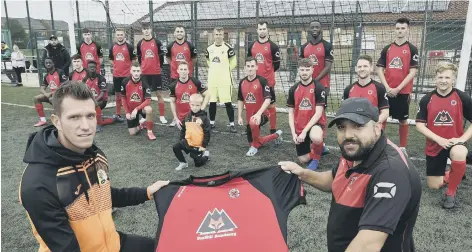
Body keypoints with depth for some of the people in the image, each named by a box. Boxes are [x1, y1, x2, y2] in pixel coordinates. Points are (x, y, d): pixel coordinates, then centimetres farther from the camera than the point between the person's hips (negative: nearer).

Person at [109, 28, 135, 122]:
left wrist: (130, 69, -6)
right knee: (117, 94, 12)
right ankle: (117, 114, 22)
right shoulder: (113, 47, 7)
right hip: (116, 75, 4)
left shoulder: (129, 46, -5)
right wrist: (116, 66, 9)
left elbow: (134, 60, -1)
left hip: (127, 75, -4)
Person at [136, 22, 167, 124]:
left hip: (156, 72, -2)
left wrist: (160, 67, 4)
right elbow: (139, 57, 15)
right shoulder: (140, 43, 6)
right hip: (144, 73, 2)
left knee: (159, 93, -1)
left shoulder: (157, 42, -2)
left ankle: (162, 116, 5)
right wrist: (143, 67, 11)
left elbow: (161, 56, 3)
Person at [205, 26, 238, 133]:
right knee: (212, 102, 11)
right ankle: (211, 122, 23)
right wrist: (214, 71, 11)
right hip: (212, 80, 5)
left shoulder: (228, 48, -7)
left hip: (225, 80, -5)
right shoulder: (209, 49, 7)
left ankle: (232, 124, 3)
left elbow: (233, 63, -2)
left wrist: (224, 71, 2)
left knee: (227, 102, -4)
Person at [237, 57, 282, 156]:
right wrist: (239, 116, 7)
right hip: (249, 117, 6)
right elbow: (240, 100, 13)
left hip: (262, 114, -6)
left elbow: (268, 99, -22)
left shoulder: (262, 80, -14)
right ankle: (276, 135, 36)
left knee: (253, 122, -41)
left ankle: (256, 146, -12)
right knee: (251, 143, 13)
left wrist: (258, 114, -33)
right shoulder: (242, 82, 3)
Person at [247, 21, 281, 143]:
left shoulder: (273, 46, -5)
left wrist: (267, 73, 5)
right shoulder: (251, 46, 8)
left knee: (271, 105, 1)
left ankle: (274, 133, 8)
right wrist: (256, 72, 10)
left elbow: (277, 65, -1)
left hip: (268, 81, -4)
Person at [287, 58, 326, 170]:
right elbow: (291, 113, 4)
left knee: (315, 137, -40)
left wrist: (304, 131, -22)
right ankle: (318, 148, 41)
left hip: (315, 122, -4)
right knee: (303, 159, 8)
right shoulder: (293, 89, 0)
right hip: (299, 127, 4)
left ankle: (316, 158, -6)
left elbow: (318, 113, -16)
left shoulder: (319, 87, -12)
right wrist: (293, 133, -7)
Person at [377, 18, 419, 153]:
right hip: (387, 91, 3)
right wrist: (387, 87, -7)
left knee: (403, 120, 7)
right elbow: (380, 69, 5)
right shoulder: (387, 49, 8)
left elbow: (412, 72, -7)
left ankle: (403, 147, 19)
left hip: (403, 91, -2)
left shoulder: (412, 49, -1)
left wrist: (398, 88, -13)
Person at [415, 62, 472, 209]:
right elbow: (419, 125, -8)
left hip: (454, 143, -2)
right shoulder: (427, 99, -6)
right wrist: (439, 139, -18)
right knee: (433, 186, 7)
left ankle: (451, 192, -15)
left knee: (459, 154, -40)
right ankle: (453, 176, 43)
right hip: (434, 146, 2)